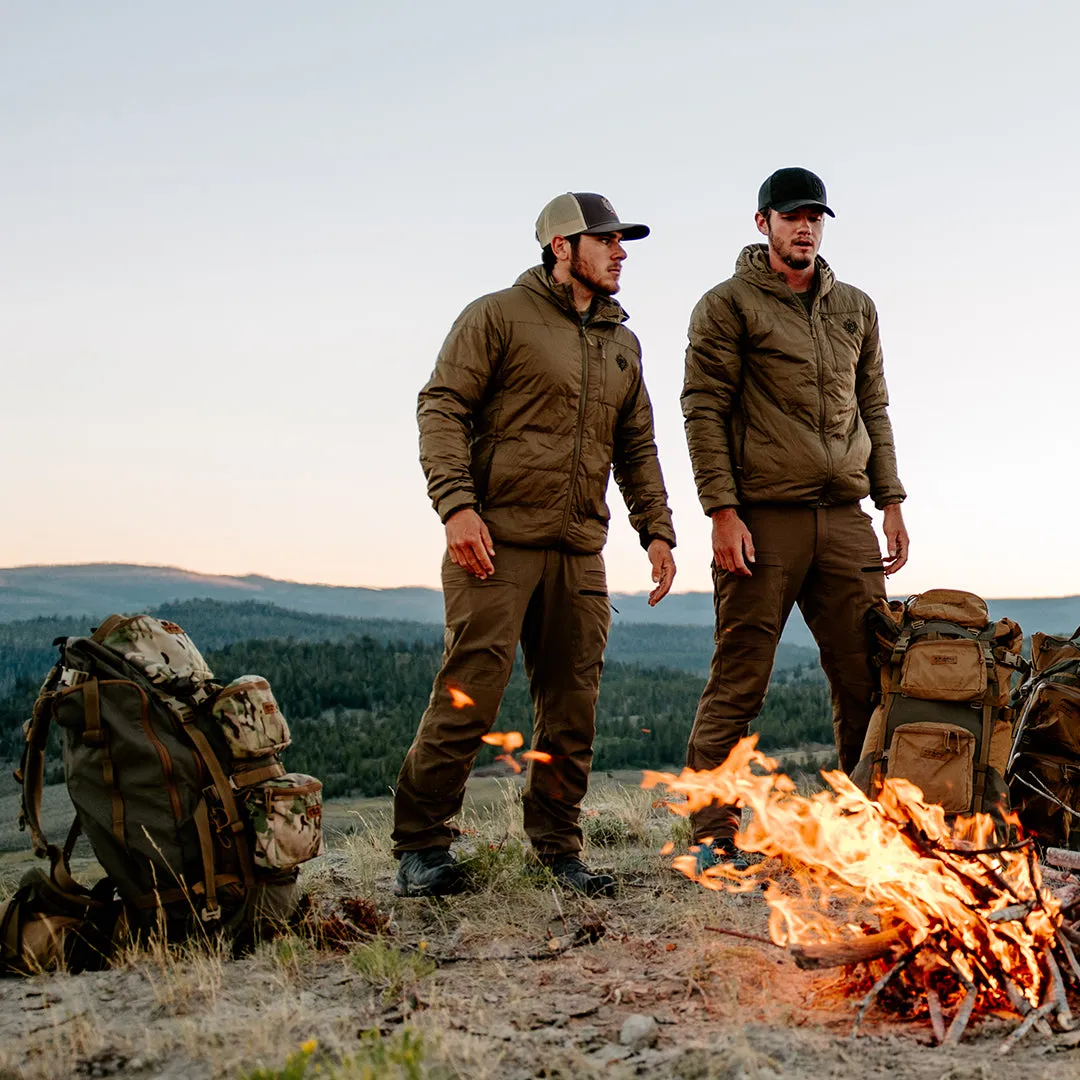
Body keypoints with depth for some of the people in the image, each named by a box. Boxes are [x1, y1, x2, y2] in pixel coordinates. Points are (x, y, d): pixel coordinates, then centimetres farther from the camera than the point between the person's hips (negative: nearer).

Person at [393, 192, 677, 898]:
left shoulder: (622, 345, 21)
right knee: (469, 696, -8)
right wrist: (456, 504, -17)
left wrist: (656, 529, 13)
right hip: (497, 543, -6)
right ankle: (421, 845, 3)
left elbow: (637, 448, 24)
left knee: (572, 706, 5)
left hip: (581, 553, 6)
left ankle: (558, 846, 17)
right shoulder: (499, 317, 2)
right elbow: (442, 408, -5)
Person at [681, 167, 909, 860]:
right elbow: (704, 409, -4)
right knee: (739, 685, -3)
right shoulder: (729, 304, 3)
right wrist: (723, 511, -13)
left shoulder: (856, 308, 20)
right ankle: (713, 834, 5)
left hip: (845, 519, 5)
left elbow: (874, 408, 22)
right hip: (762, 518, -5)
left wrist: (891, 501, 13)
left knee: (870, 679, 2)